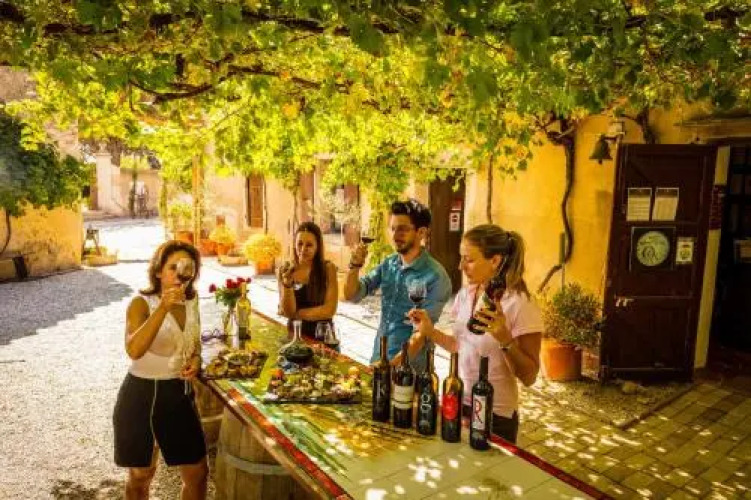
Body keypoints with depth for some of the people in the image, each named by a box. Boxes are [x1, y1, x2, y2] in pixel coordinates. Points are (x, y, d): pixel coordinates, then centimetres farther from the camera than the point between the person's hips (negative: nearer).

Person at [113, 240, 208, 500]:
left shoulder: (191, 301, -1)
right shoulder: (141, 303, -16)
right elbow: (134, 350, -35)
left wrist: (195, 359, -5)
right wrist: (163, 307, -43)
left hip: (179, 394, 5)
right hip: (141, 395, -4)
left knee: (198, 473, 11)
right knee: (141, 475, 15)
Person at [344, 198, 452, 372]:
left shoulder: (435, 276, -17)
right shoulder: (388, 264, 0)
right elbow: (352, 295, 2)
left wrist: (393, 365, -23)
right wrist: (355, 265, -14)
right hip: (377, 359, 5)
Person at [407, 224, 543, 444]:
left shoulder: (520, 305, -20)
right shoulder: (465, 294, 0)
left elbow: (529, 377, -18)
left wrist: (505, 340, -32)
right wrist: (429, 331, -2)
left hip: (495, 415, -6)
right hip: (458, 403, 6)